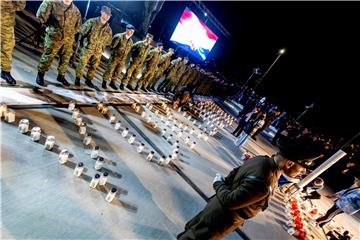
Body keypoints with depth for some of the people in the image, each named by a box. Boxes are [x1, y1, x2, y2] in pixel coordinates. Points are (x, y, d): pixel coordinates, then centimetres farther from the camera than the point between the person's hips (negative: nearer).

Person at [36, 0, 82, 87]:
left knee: (65, 60, 12)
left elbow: (78, 26, 17)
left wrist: (70, 32, 8)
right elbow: (41, 16, -5)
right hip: (53, 38, -3)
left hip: (68, 41, 4)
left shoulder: (76, 11, 7)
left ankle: (61, 76, 31)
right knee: (47, 57, 1)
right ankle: (40, 75, 16)